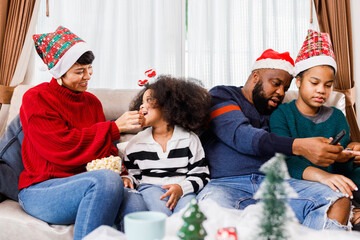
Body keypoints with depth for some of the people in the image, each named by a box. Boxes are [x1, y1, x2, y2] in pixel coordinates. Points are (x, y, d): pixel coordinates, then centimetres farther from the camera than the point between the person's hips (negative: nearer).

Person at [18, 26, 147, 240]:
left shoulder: (92, 102, 15)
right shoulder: (36, 99, -3)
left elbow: (107, 151, 15)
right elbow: (62, 146, -15)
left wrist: (119, 171, -7)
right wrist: (115, 127, -14)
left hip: (87, 187, 5)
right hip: (40, 190, -4)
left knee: (135, 202, -28)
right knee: (107, 179, -34)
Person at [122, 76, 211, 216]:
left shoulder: (189, 139, 5)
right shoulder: (135, 144, 11)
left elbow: (201, 175, 4)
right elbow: (134, 174, 20)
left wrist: (181, 188, -15)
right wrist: (128, 179, -5)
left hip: (184, 189, 0)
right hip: (150, 187, 1)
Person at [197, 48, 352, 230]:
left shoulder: (277, 111, 27)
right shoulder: (220, 96, 9)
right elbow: (241, 136, -11)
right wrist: (298, 147, -23)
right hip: (227, 183, -5)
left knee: (338, 202, -19)